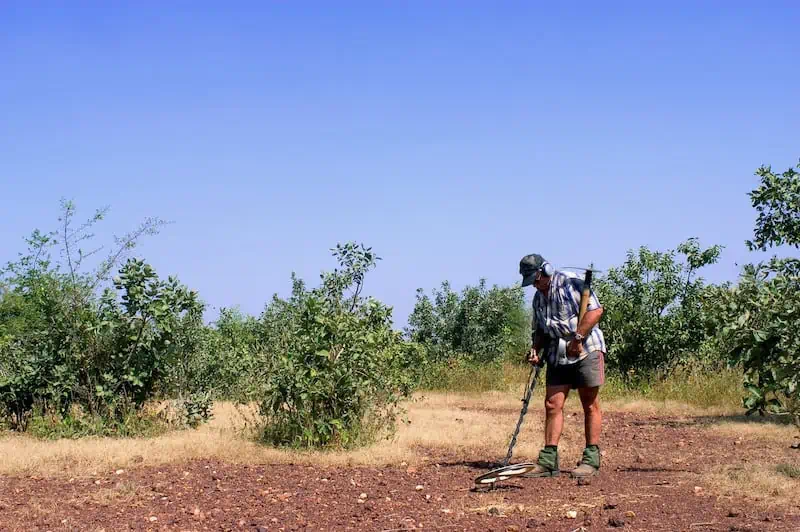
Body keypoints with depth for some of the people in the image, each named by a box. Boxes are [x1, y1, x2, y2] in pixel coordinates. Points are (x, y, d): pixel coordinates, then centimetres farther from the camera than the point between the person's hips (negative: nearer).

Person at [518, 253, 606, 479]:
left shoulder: (570, 283, -10)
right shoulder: (538, 297, 15)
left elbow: (595, 310, -18)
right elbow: (539, 330, 23)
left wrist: (577, 338, -20)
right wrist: (536, 349, 4)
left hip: (586, 350, -7)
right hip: (557, 356, 7)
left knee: (590, 405, 0)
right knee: (552, 405, 0)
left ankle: (591, 460, 5)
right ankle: (548, 461, 2)